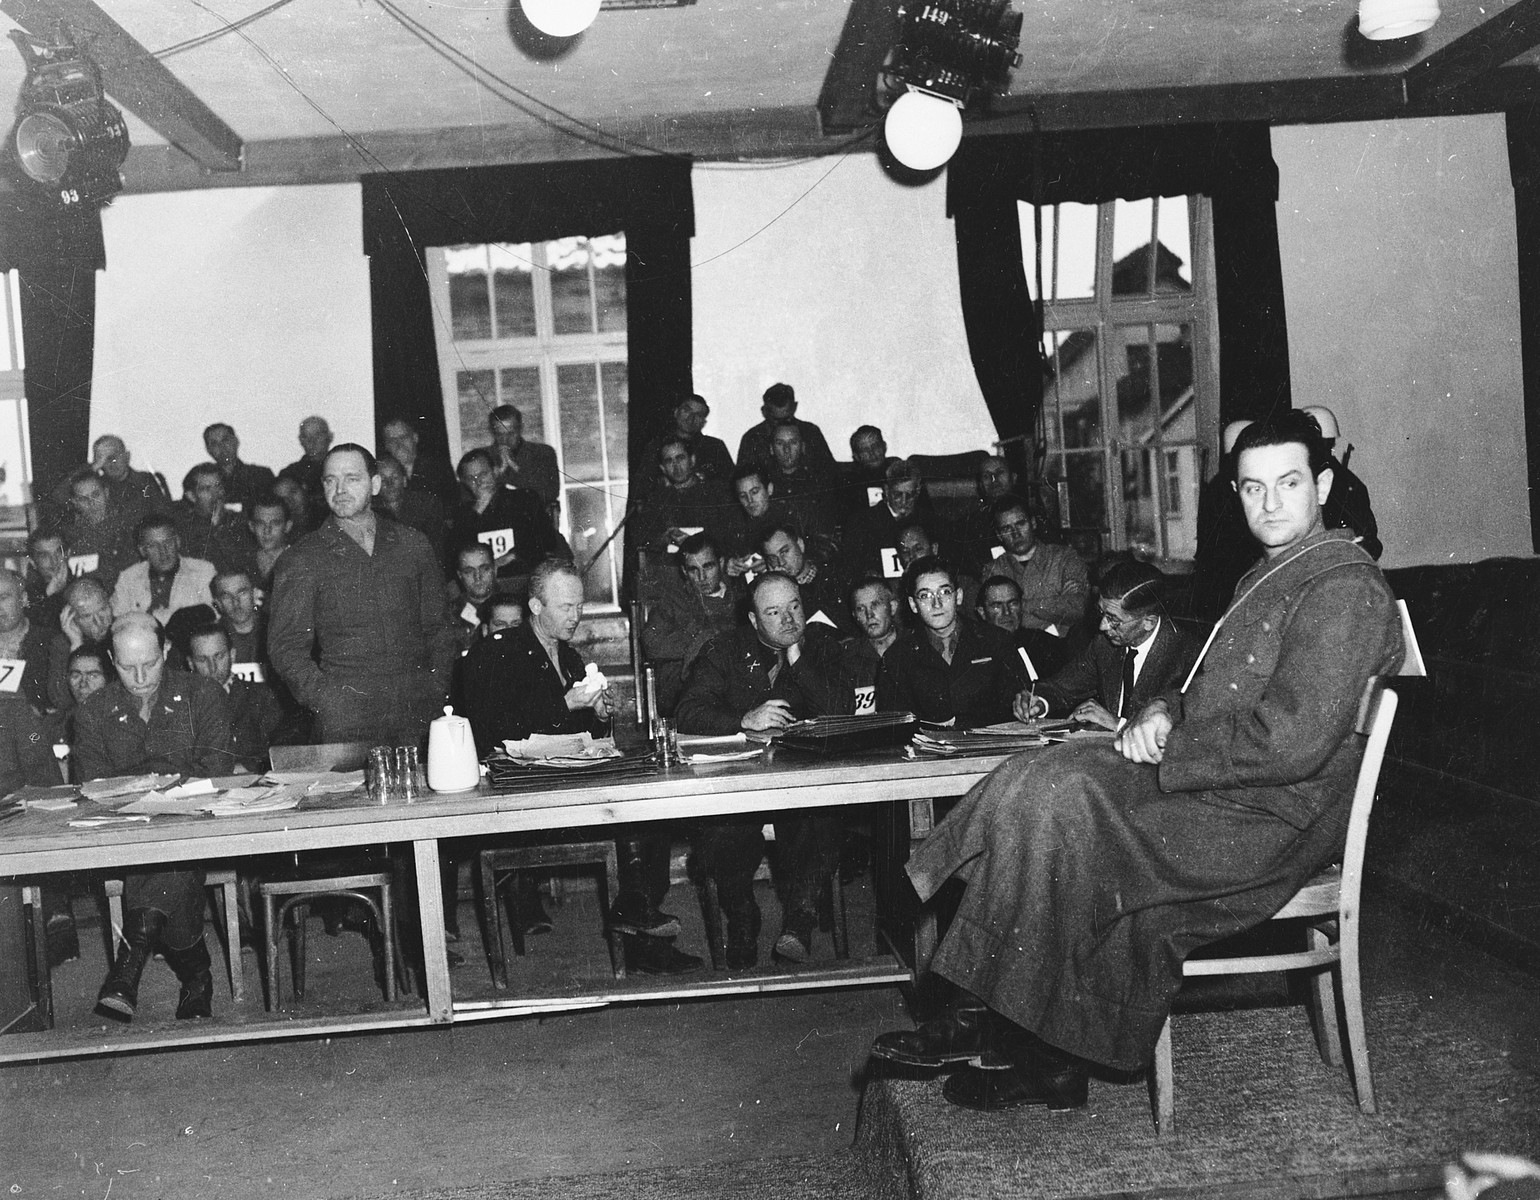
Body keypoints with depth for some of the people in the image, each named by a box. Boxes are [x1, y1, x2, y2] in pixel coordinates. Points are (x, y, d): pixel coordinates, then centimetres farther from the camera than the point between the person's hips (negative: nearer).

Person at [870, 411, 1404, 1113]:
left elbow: (1292, 742, -24)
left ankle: (1002, 1027, 1)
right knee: (1048, 785, -9)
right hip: (1215, 788, 9)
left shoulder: (1344, 587, -14)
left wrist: (1165, 751, -15)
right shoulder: (1268, 574, 18)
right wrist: (1166, 712, 1)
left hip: (1273, 821, -9)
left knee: (1057, 825, -19)